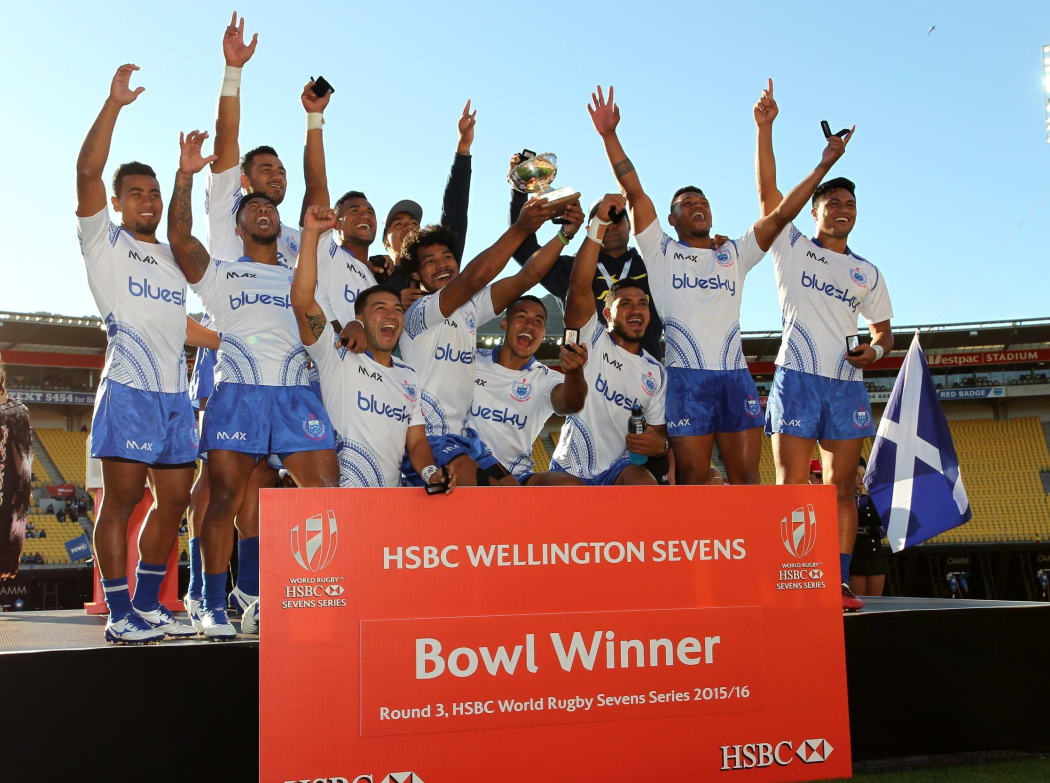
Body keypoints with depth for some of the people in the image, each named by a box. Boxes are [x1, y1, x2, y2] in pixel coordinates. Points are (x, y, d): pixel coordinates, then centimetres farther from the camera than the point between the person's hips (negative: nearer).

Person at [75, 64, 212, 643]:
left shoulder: (172, 258, 24)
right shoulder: (103, 240, 7)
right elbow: (88, 170, -7)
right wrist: (115, 102, -9)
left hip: (175, 392, 6)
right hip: (130, 388, -6)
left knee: (174, 499, 6)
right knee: (122, 498, -6)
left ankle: (148, 603, 17)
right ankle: (119, 613, 0)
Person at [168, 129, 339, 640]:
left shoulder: (301, 277, 27)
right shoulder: (219, 273, 18)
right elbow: (179, 239, 2)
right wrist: (185, 175, -5)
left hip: (297, 393, 2)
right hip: (237, 392, -2)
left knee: (328, 494, -8)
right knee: (225, 500, -6)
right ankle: (214, 608, 3)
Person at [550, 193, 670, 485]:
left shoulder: (656, 371, 12)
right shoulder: (592, 339, 0)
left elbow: (659, 430, 17)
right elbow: (580, 286, -17)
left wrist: (660, 444, -10)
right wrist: (599, 221, -27)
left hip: (619, 469, 2)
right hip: (570, 469, -1)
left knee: (646, 486, -29)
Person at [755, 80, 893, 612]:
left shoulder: (868, 273, 19)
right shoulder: (792, 249, 10)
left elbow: (884, 332, 22)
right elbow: (768, 191, 0)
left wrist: (874, 349, -2)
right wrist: (765, 128, -8)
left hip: (847, 383, 4)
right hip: (797, 377, -3)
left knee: (842, 486, 0)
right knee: (792, 484, -7)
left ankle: (840, 583, 2)